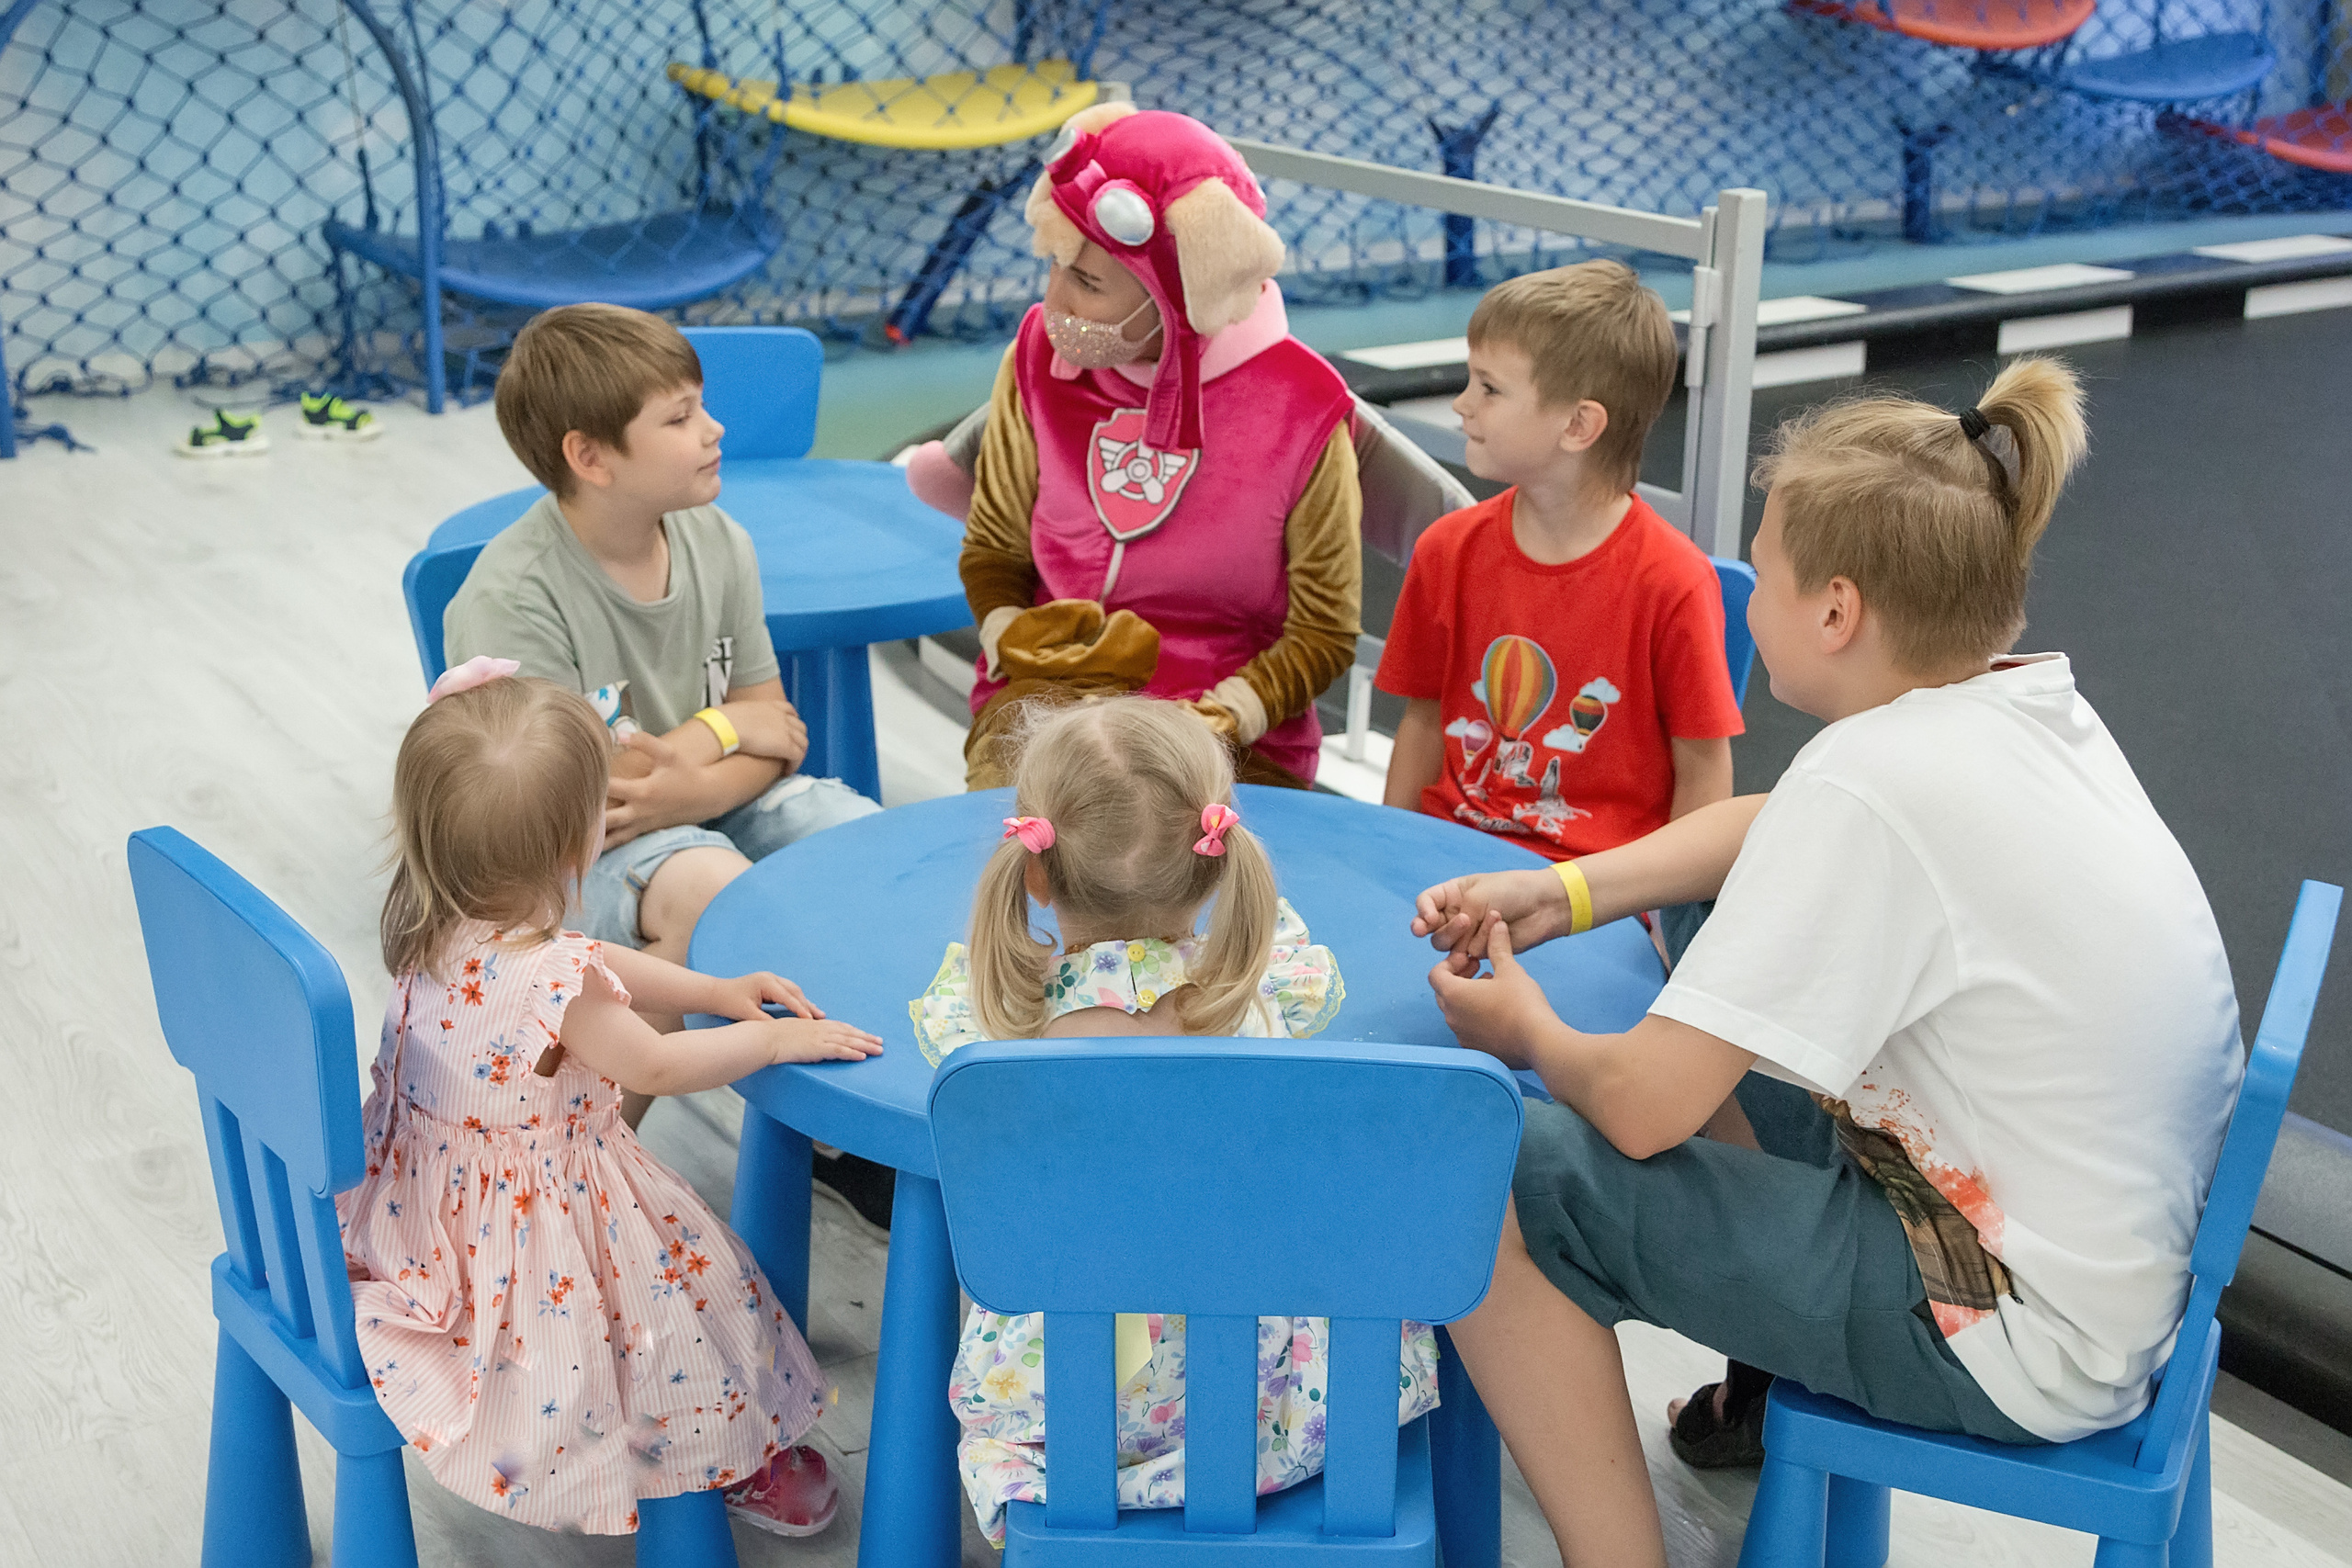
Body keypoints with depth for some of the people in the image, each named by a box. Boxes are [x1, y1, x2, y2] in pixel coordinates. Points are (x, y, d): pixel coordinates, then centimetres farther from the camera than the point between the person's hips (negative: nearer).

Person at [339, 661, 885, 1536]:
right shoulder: (551, 984, -36)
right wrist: (780, 1040, -5)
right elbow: (657, 1068, -19)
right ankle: (738, 1455, 34)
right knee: (687, 1279, 12)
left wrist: (714, 990, 8)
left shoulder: (432, 925, -9)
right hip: (535, 1224, -8)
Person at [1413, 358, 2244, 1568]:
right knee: (1712, 1031, 23)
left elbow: (1641, 1107, -24)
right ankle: (1782, 1379, 38)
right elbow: (1775, 831, 17)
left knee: (1495, 1181, -11)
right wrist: (1560, 892, 6)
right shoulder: (2028, 701, 0)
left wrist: (1528, 1032, -2)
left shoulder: (1875, 784, -26)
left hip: (2021, 1350, -9)